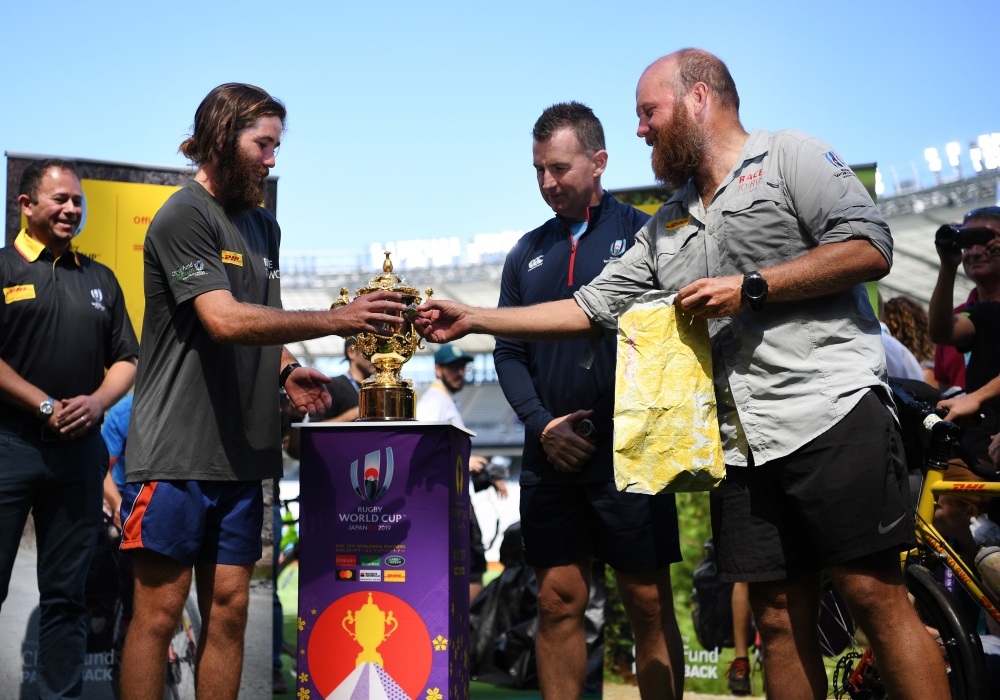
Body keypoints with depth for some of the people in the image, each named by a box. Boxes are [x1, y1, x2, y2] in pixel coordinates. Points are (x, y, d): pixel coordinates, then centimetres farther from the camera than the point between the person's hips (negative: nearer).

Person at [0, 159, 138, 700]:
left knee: (66, 593, 9)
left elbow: (126, 359, 15)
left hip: (80, 447, 4)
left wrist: (97, 402, -4)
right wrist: (47, 406, -13)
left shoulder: (100, 279, 16)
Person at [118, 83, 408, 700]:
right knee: (159, 613, -2)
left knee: (229, 609, 8)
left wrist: (286, 369, 3)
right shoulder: (185, 217, -9)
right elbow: (225, 320, -21)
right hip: (177, 451, -7)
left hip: (240, 453, 7)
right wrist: (336, 320, -24)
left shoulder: (263, 226, 18)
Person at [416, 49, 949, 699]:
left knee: (875, 595, -9)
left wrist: (750, 287, -10)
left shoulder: (791, 156, 5)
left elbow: (870, 248, -7)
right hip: (744, 444, 6)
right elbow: (590, 309, 21)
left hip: (831, 410, -6)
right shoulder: (666, 227, 24)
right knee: (779, 616, 6)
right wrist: (471, 318, 17)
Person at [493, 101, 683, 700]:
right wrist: (541, 423, -3)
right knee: (558, 603, 6)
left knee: (650, 606, 1)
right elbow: (509, 353, 13)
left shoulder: (645, 235, 3)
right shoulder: (527, 255, 15)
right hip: (551, 458, 4)